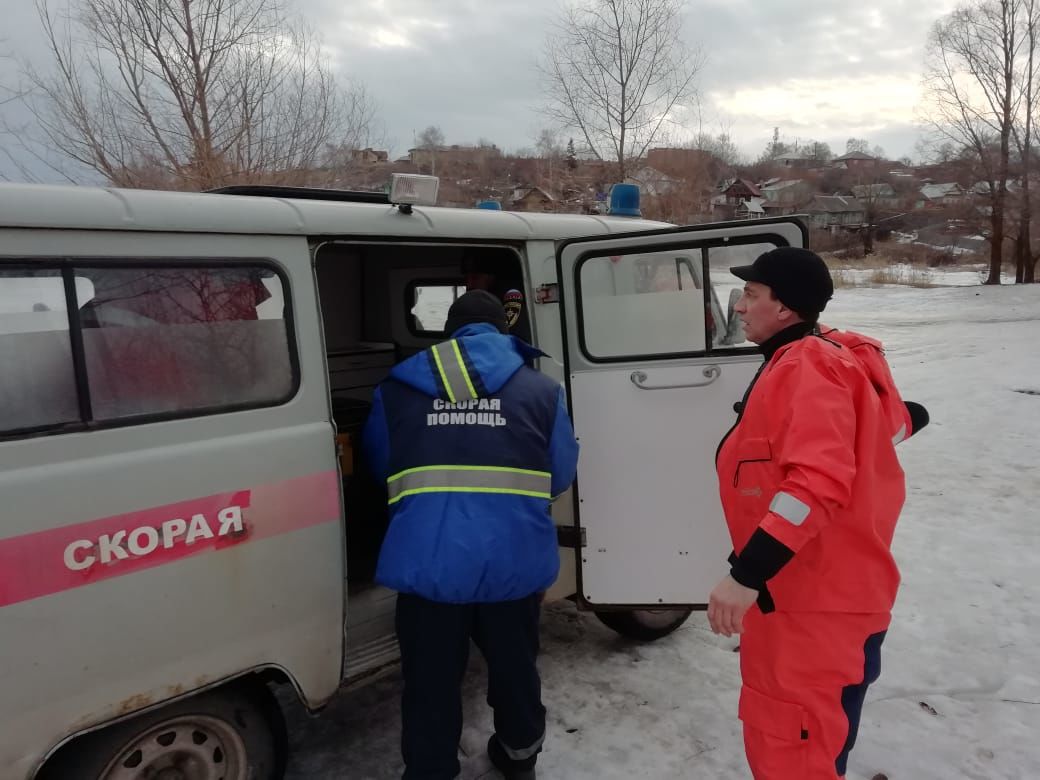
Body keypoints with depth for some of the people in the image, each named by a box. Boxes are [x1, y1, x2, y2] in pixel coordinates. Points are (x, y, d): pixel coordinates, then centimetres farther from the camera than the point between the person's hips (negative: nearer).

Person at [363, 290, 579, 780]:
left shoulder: (396, 388, 7)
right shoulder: (539, 389, 5)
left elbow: (379, 467, 20)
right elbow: (561, 475, 11)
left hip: (427, 563, -1)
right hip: (513, 560, 2)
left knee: (431, 685, 13)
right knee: (514, 667, 24)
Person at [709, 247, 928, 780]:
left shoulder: (807, 369, -20)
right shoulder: (799, 363, 11)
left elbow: (817, 483, -32)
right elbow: (898, 421, 23)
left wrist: (746, 572, -33)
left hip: (819, 604, -10)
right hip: (794, 594, 10)